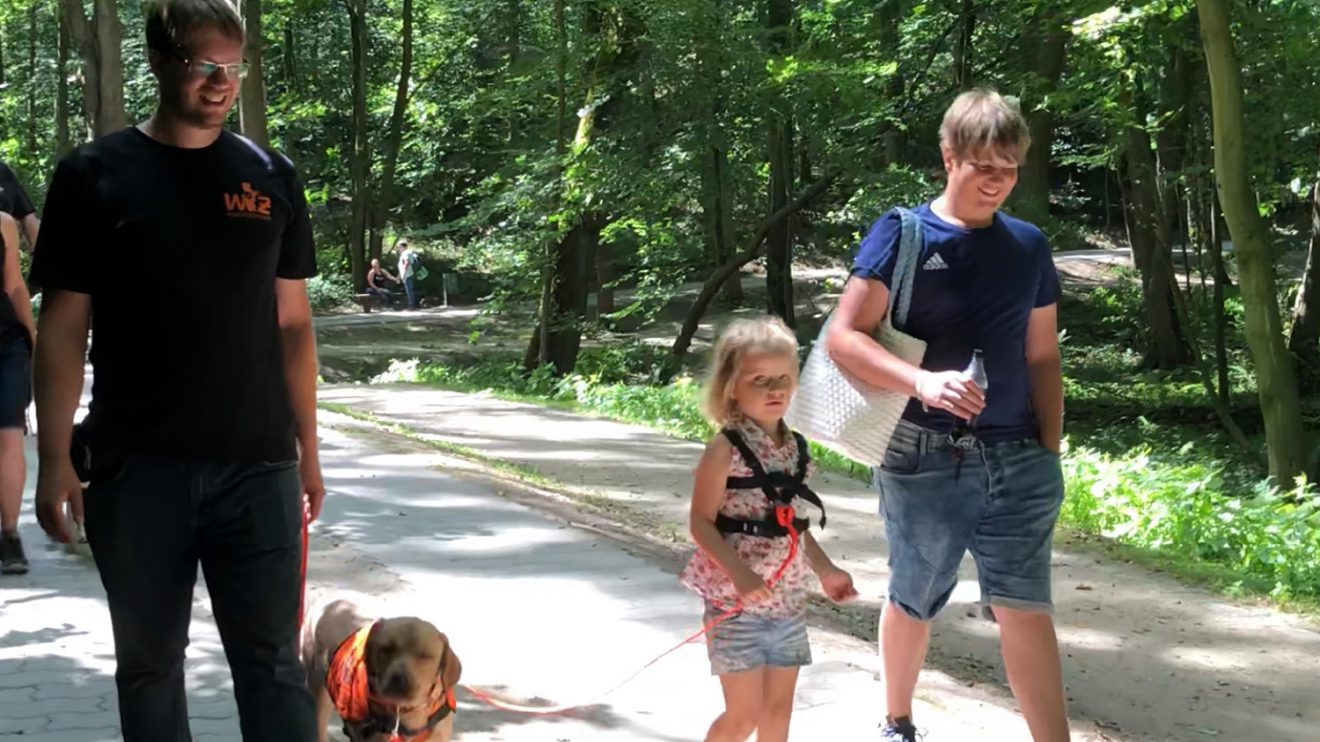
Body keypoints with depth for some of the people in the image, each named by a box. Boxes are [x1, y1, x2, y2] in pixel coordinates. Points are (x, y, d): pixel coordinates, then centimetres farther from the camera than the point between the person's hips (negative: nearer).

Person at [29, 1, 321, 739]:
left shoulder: (272, 178, 7)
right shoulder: (95, 176, 0)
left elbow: (292, 323, 11)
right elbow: (63, 325, -1)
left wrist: (308, 447, 9)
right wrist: (55, 458, -6)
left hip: (255, 465, 1)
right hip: (136, 470, -1)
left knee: (273, 660, 1)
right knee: (149, 662, 9)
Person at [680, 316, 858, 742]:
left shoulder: (794, 447, 6)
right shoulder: (725, 450, -13)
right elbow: (701, 522, -14)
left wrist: (824, 571, 12)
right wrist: (738, 571, -25)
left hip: (788, 602, 6)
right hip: (736, 603, -6)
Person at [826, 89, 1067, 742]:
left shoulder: (1028, 246, 8)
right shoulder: (902, 235, -4)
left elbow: (1042, 357, 13)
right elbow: (843, 337, -11)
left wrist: (1051, 451, 6)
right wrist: (924, 382, -26)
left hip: (1016, 460, 2)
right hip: (924, 459, -2)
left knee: (1024, 606, -4)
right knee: (913, 603, 13)